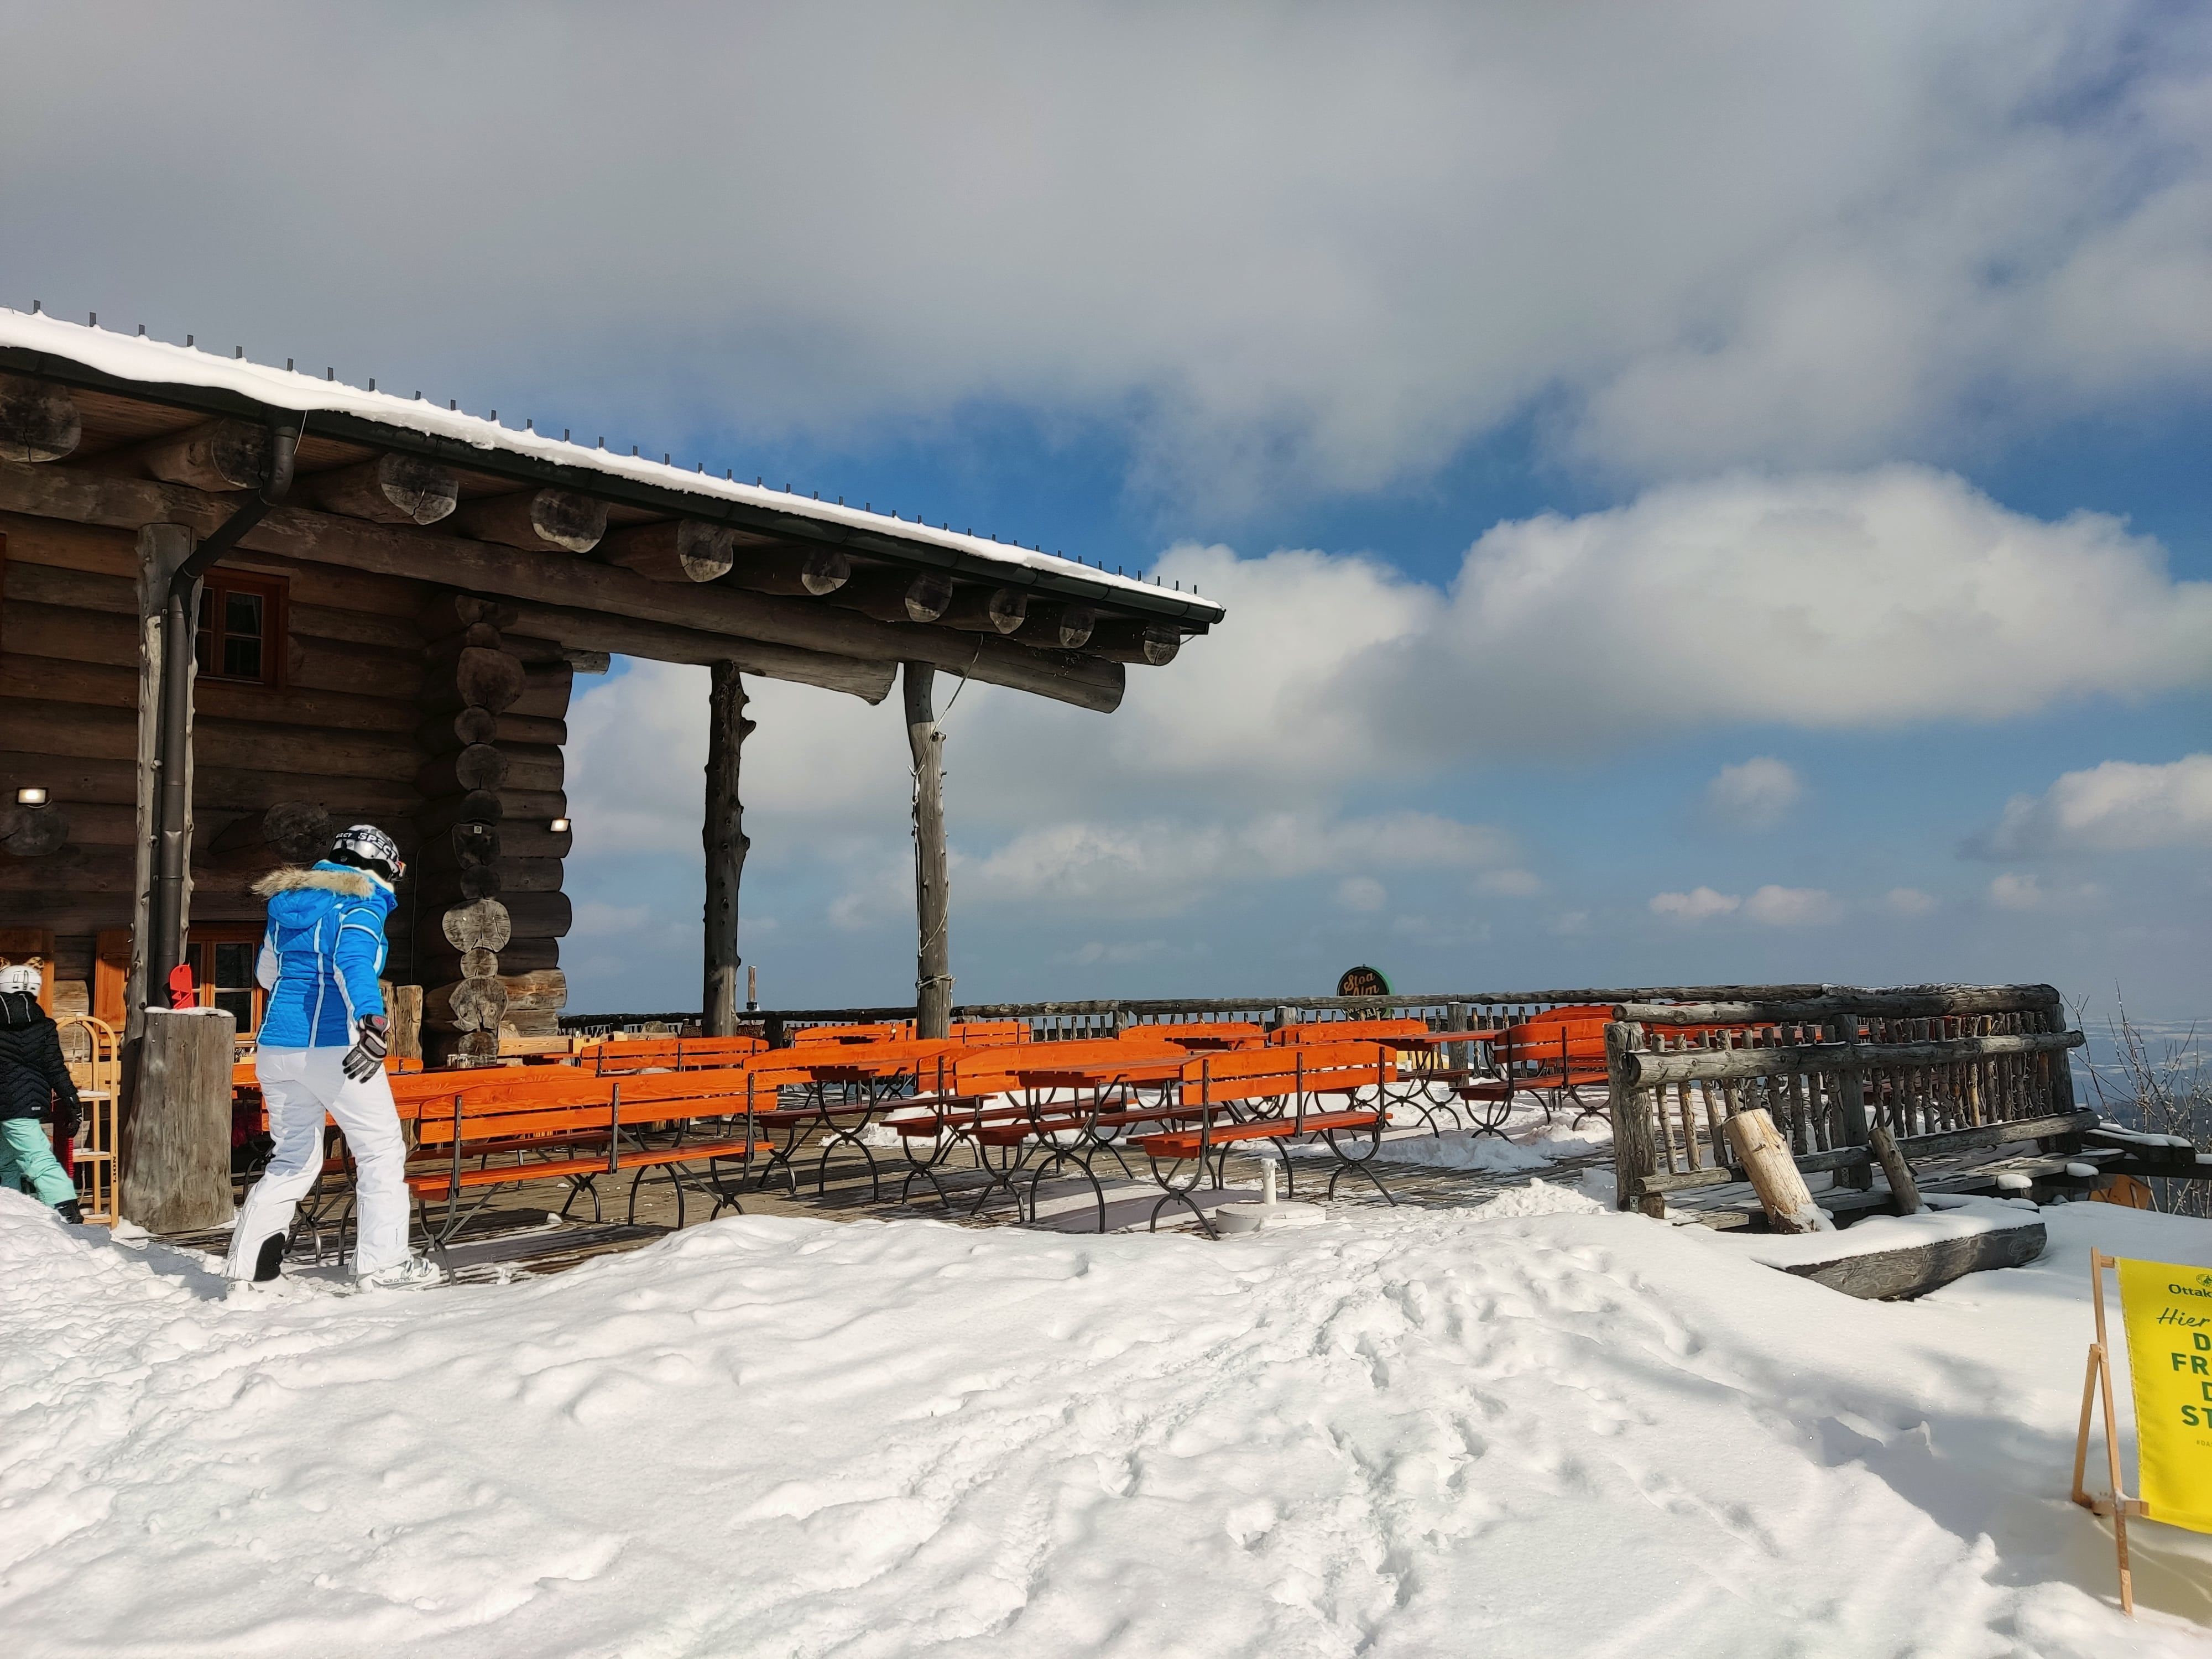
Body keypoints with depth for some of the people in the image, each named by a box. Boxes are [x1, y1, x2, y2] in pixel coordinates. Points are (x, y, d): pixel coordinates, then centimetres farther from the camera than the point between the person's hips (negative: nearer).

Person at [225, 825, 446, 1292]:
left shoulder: (287, 901, 17)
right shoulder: (361, 904, -6)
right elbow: (355, 960, -26)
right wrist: (374, 1020, -39)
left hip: (275, 1045, 7)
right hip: (332, 1045, -7)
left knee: (293, 1157, 19)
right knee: (381, 1149, 4)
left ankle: (247, 1262, 16)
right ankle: (382, 1262, 2)